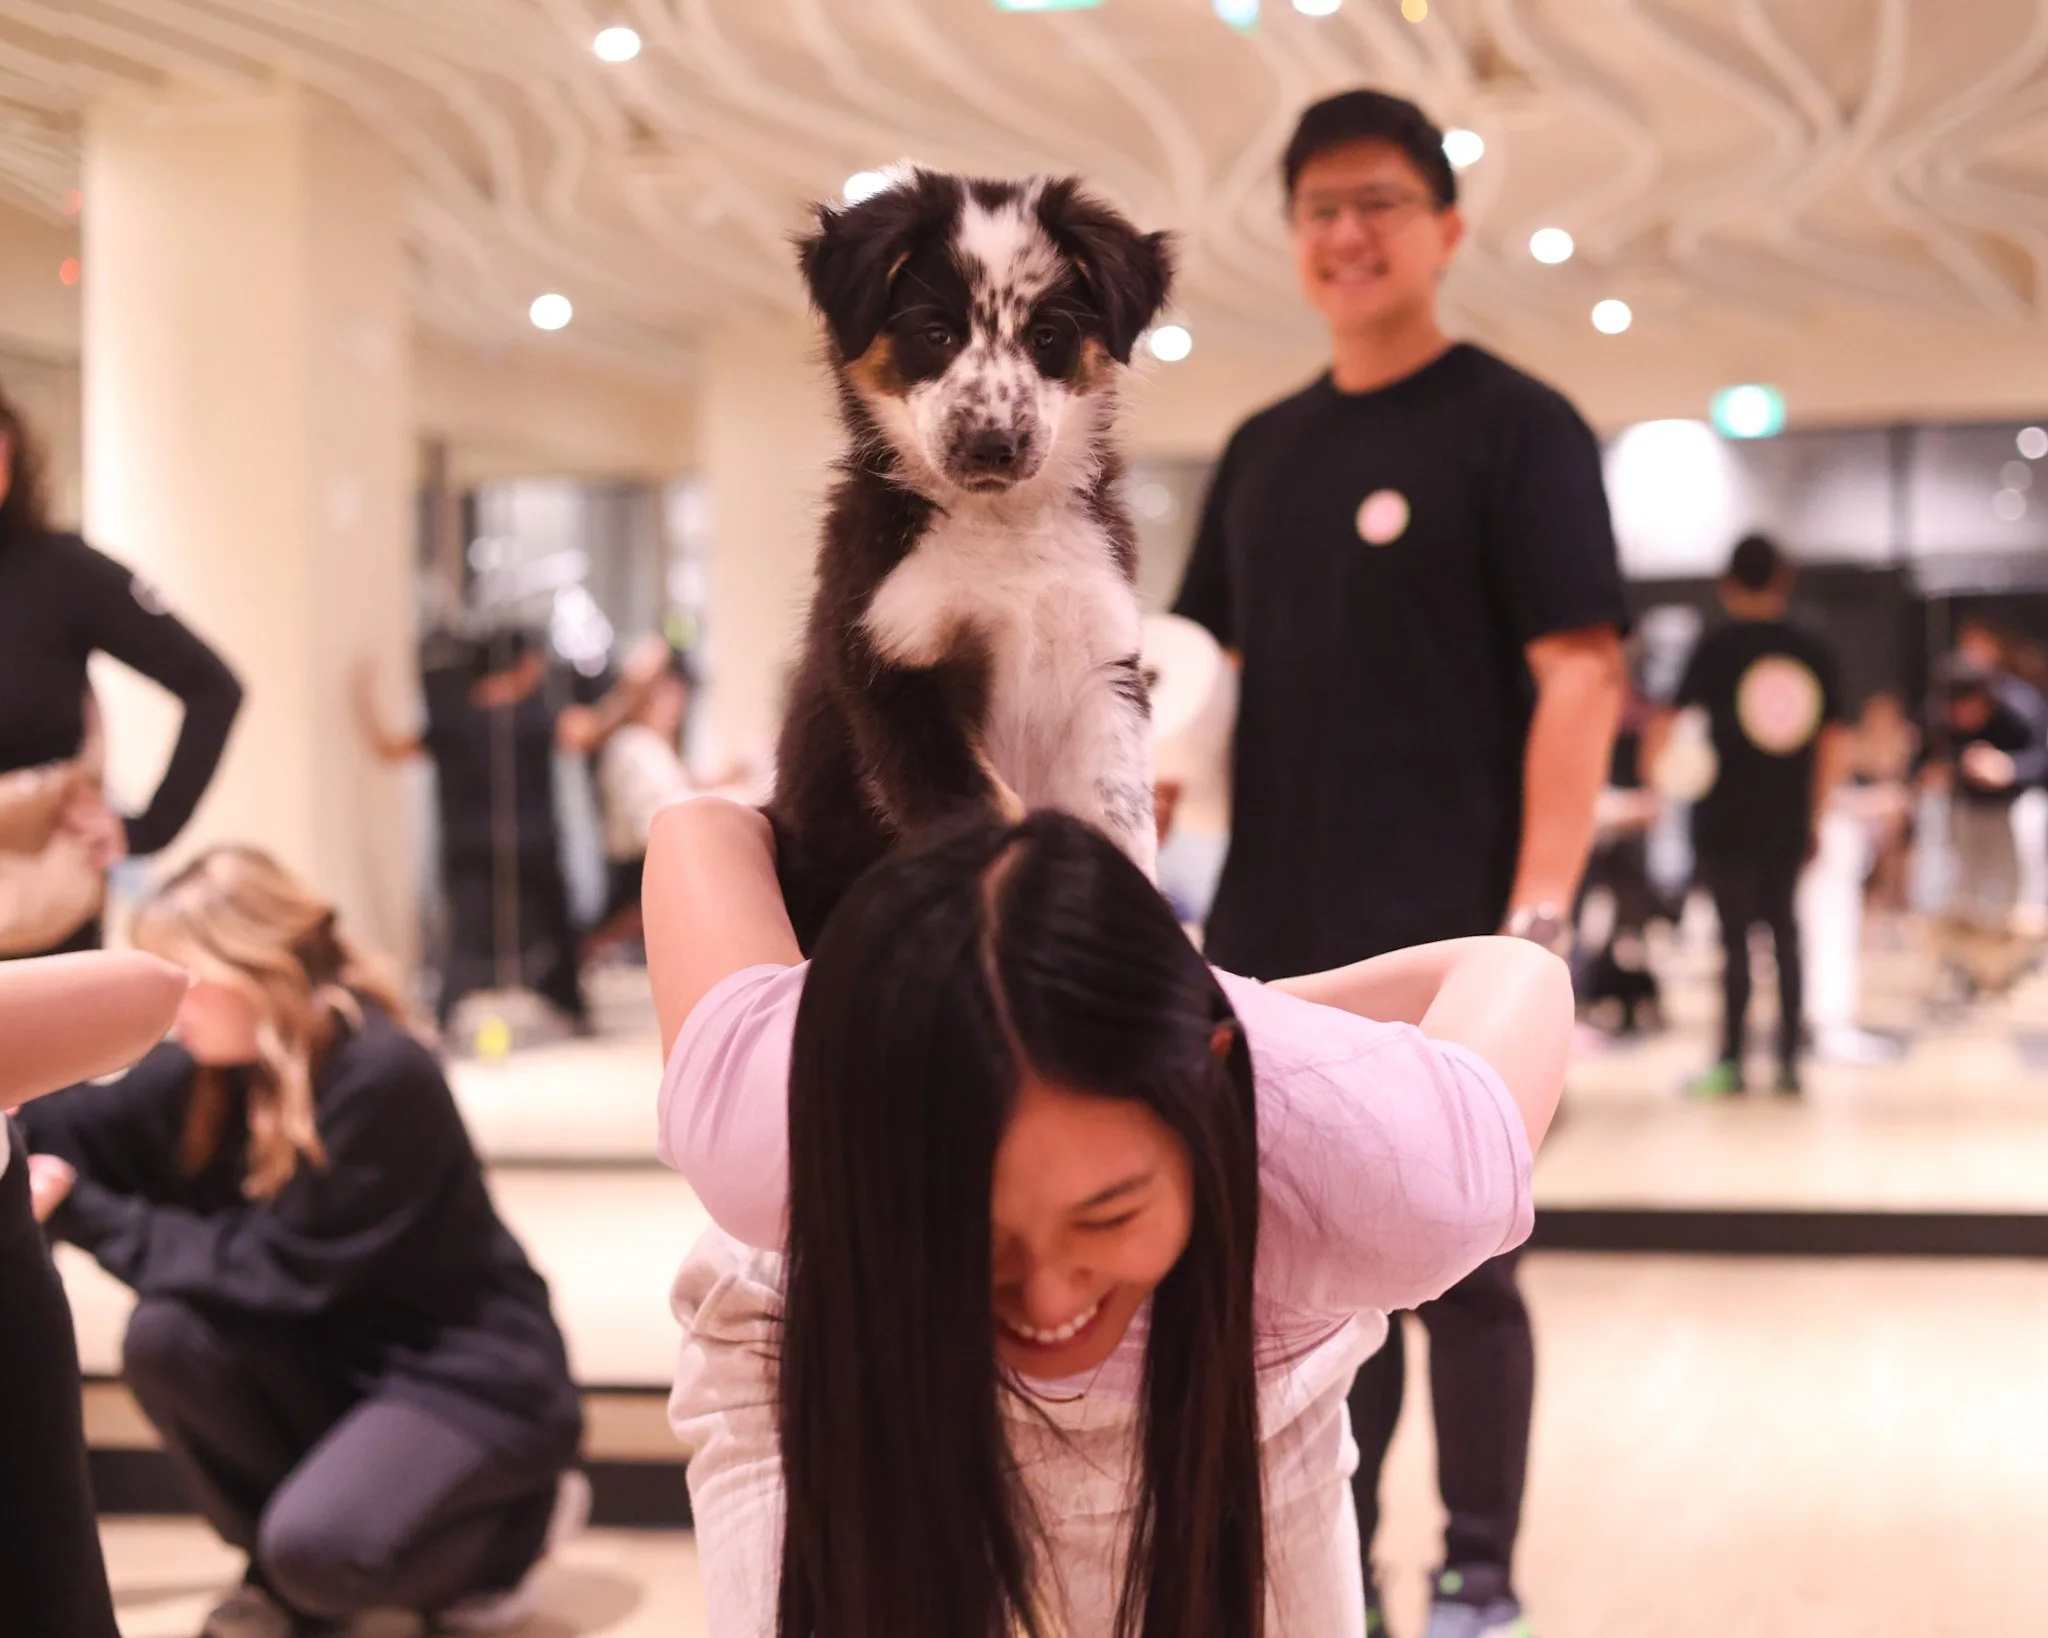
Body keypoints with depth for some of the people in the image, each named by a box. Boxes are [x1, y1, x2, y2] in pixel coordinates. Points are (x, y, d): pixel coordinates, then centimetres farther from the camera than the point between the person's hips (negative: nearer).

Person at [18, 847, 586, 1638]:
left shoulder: (381, 1076, -25)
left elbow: (282, 1271, -23)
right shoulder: (214, 1068, -2)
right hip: (338, 1353, 7)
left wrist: (84, 1212, -20)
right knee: (165, 1337, -18)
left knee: (318, 1549, -30)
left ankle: (515, 1521, 3)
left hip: (472, 1372, -7)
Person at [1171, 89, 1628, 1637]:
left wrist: (1539, 914, -20)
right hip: (1279, 934, 6)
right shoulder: (1265, 448, 13)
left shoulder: (1515, 426, -6)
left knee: (1455, 1265, 2)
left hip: (1444, 937, -6)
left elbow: (1579, 675, -13)